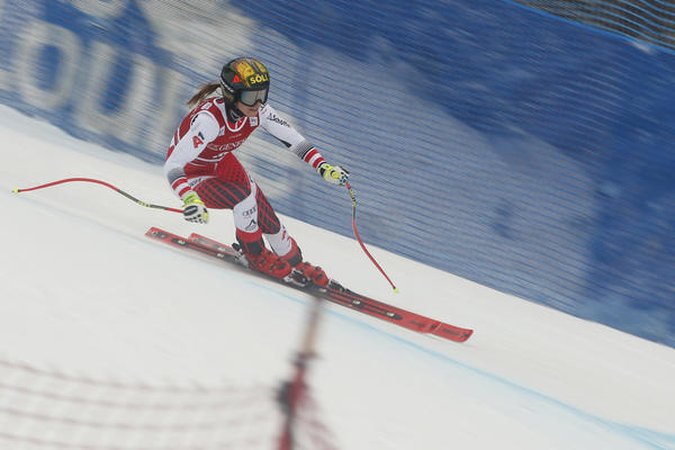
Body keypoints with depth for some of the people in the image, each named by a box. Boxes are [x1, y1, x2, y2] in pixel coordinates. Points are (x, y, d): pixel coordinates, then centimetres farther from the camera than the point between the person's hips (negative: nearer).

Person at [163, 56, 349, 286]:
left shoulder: (258, 111, -21)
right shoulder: (210, 118, -40)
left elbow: (293, 138, -10)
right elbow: (173, 165, -46)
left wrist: (323, 167, -25)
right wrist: (190, 199, -63)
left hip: (221, 163, 5)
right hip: (190, 174, -5)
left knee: (266, 218, -6)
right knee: (243, 197, -28)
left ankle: (294, 262, 19)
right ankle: (255, 255, -3)